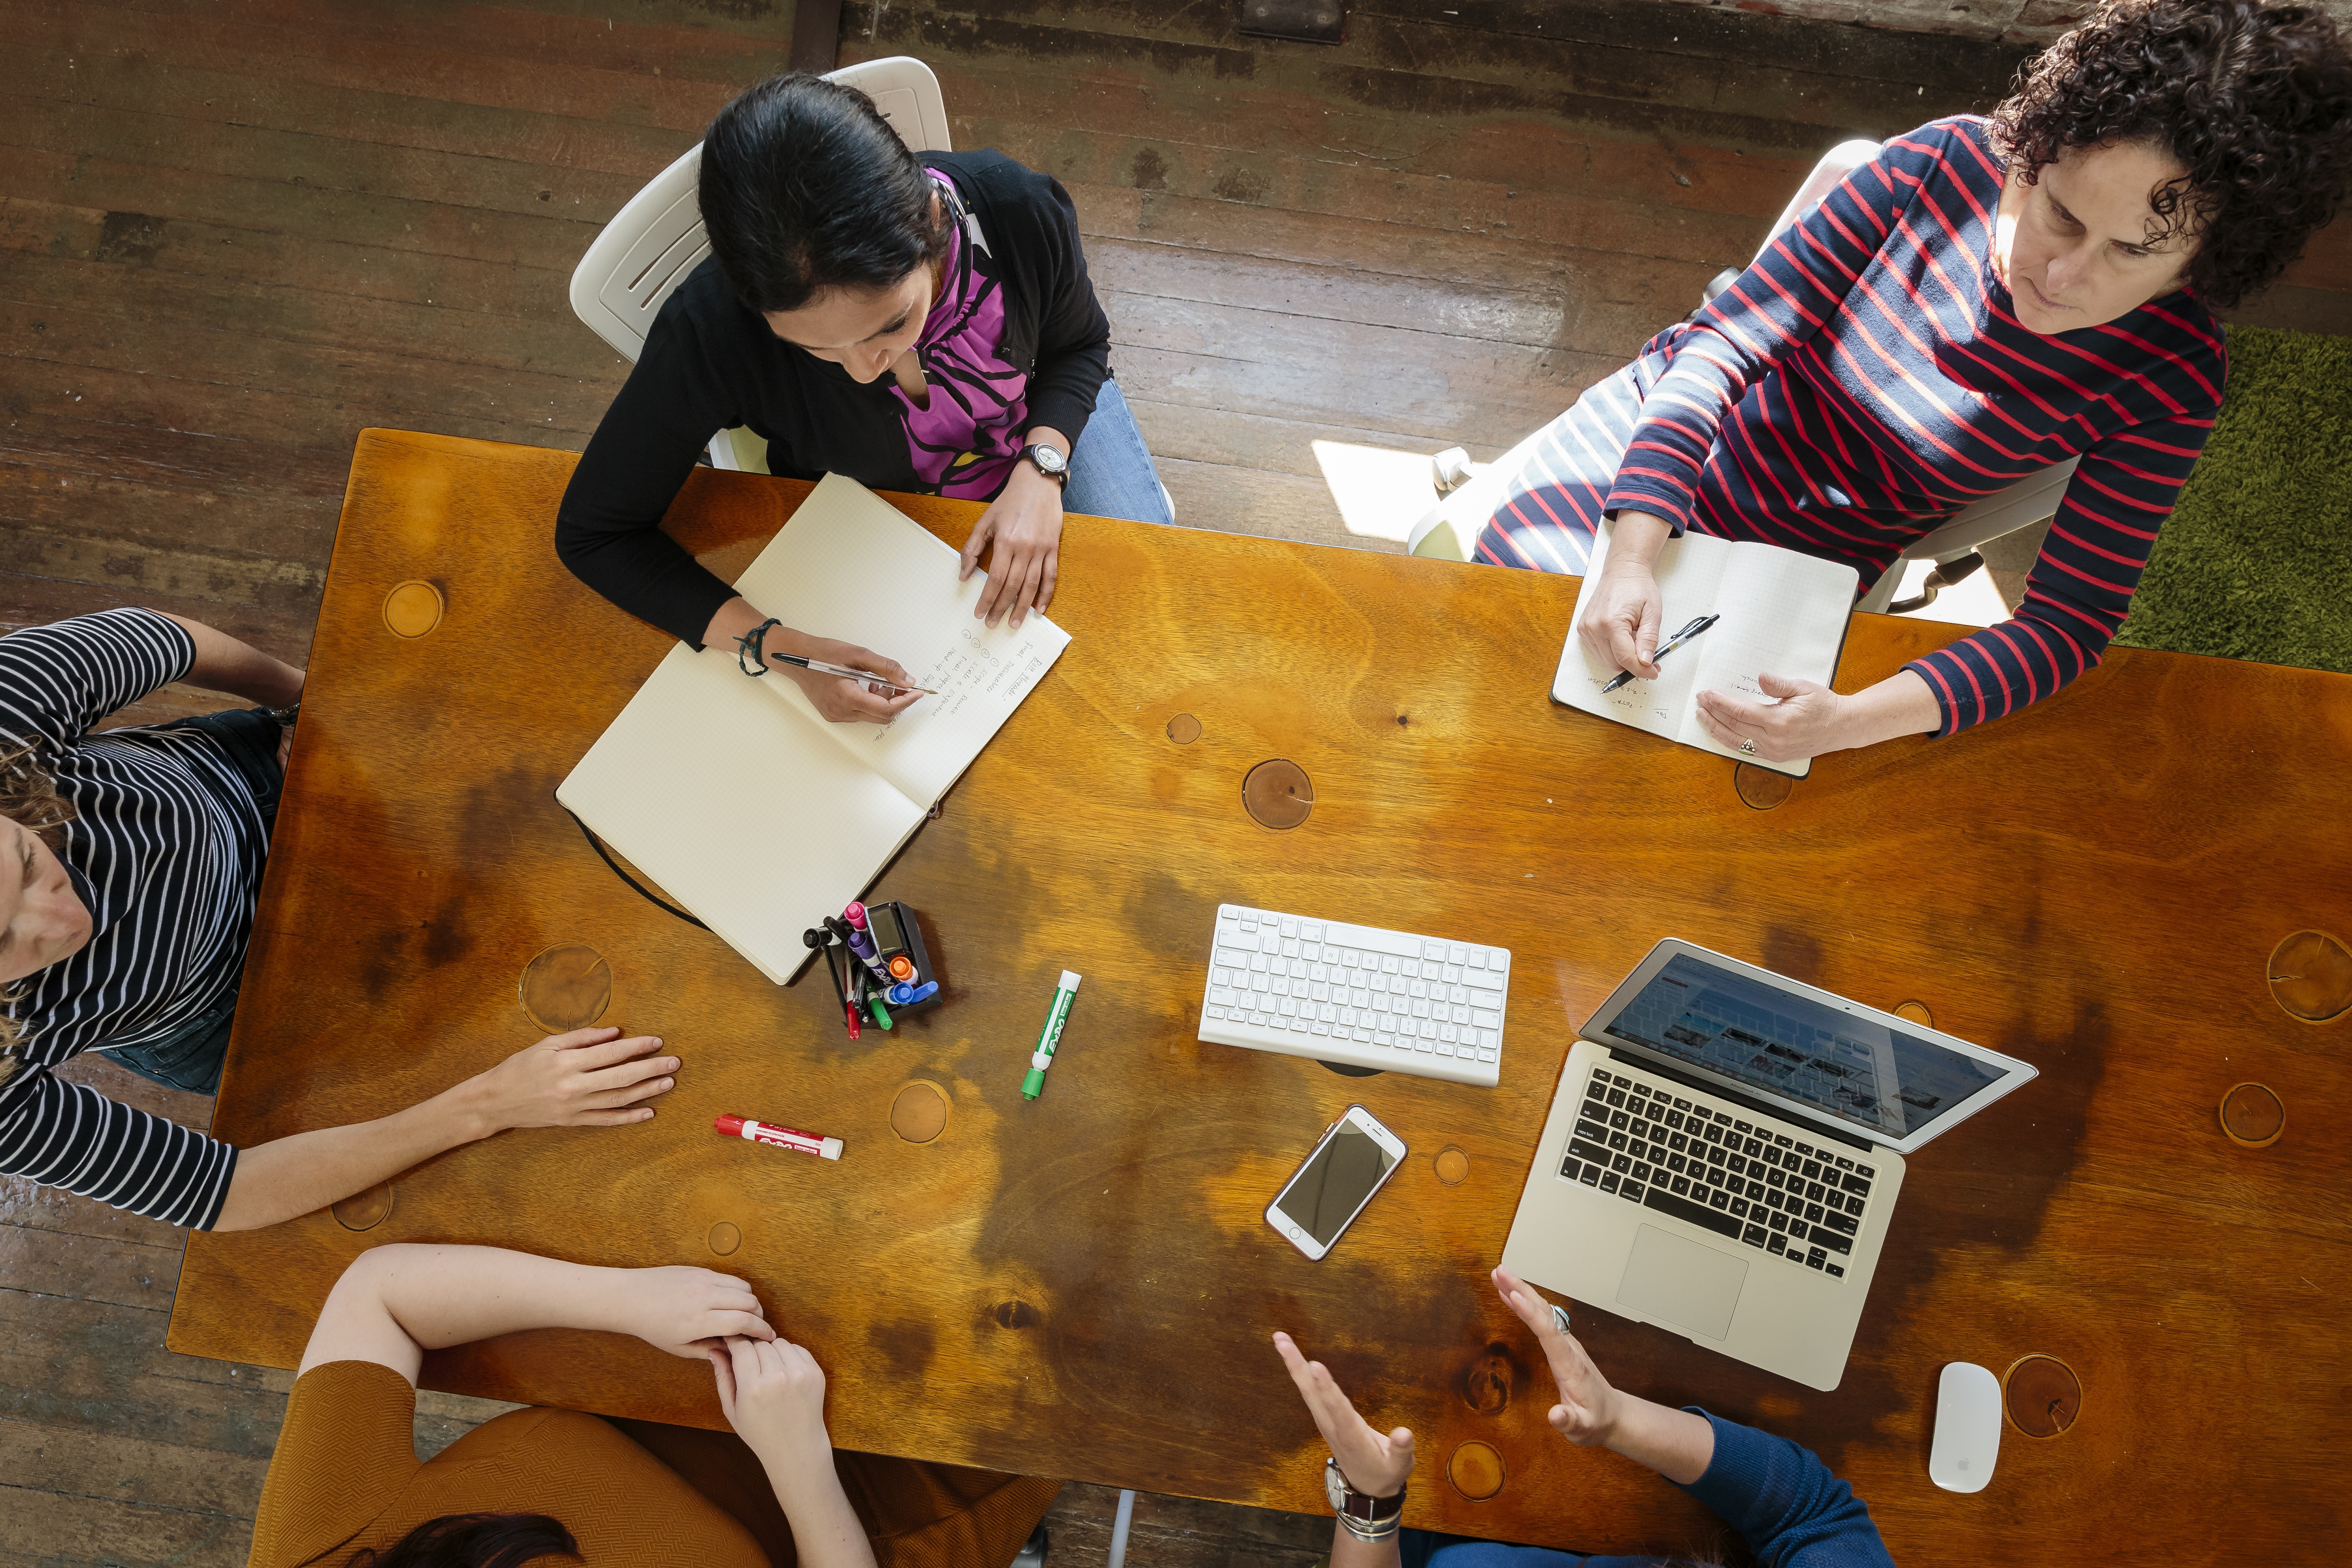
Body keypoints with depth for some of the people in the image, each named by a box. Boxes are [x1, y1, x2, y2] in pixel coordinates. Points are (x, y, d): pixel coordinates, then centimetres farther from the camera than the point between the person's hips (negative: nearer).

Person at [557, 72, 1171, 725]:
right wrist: (775, 645, -39)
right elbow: (592, 534, -26)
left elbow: (1079, 343, -10)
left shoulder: (1021, 210, -34)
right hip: (874, 510, -1)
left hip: (1043, 425, 1)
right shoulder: (709, 332, -38)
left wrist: (1040, 469, -29)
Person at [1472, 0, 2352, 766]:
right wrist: (1631, 559, -34)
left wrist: (1854, 723, -37)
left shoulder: (2169, 379, -19)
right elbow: (1728, 340, -21)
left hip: (1789, 564, -1)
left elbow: (2070, 621, -19)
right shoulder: (1949, 162, -19)